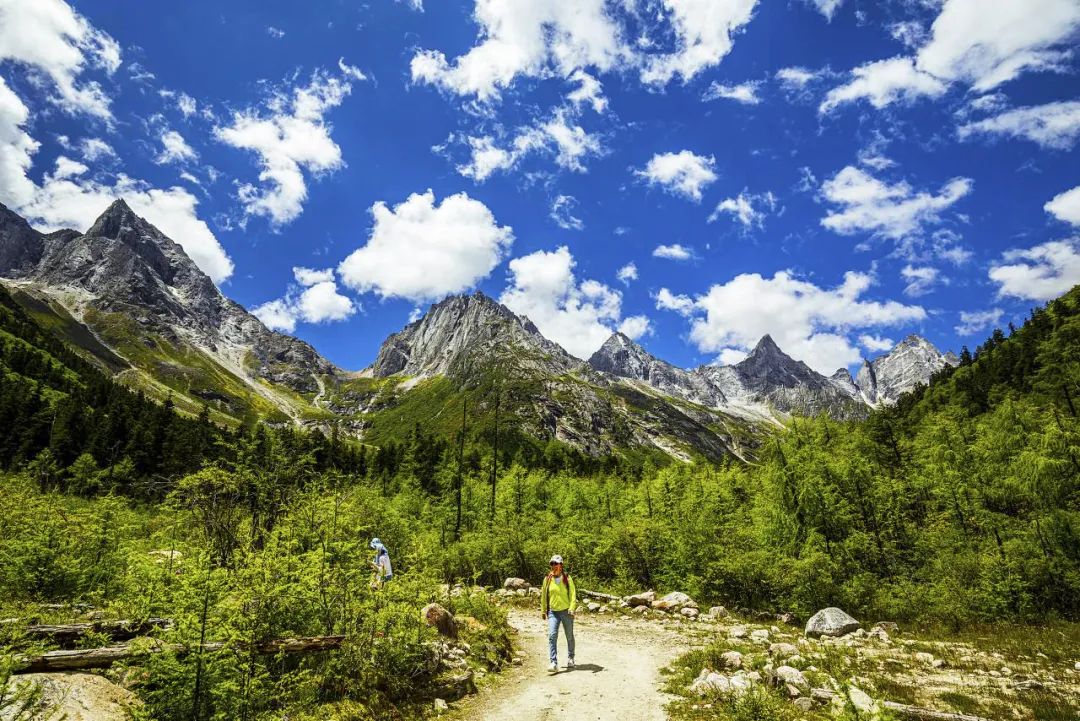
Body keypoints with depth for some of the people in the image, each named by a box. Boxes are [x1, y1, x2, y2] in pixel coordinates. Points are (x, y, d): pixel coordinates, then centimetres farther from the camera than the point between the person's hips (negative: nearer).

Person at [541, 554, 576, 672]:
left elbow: (573, 594, -6)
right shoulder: (547, 579, 1)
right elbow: (544, 596, 11)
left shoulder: (567, 578, -4)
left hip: (566, 612, -1)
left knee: (569, 636, 12)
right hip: (553, 612, 1)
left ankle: (570, 659, 34)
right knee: (552, 636, -15)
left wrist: (572, 608, -19)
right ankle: (554, 663, -14)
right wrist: (543, 611, 14)